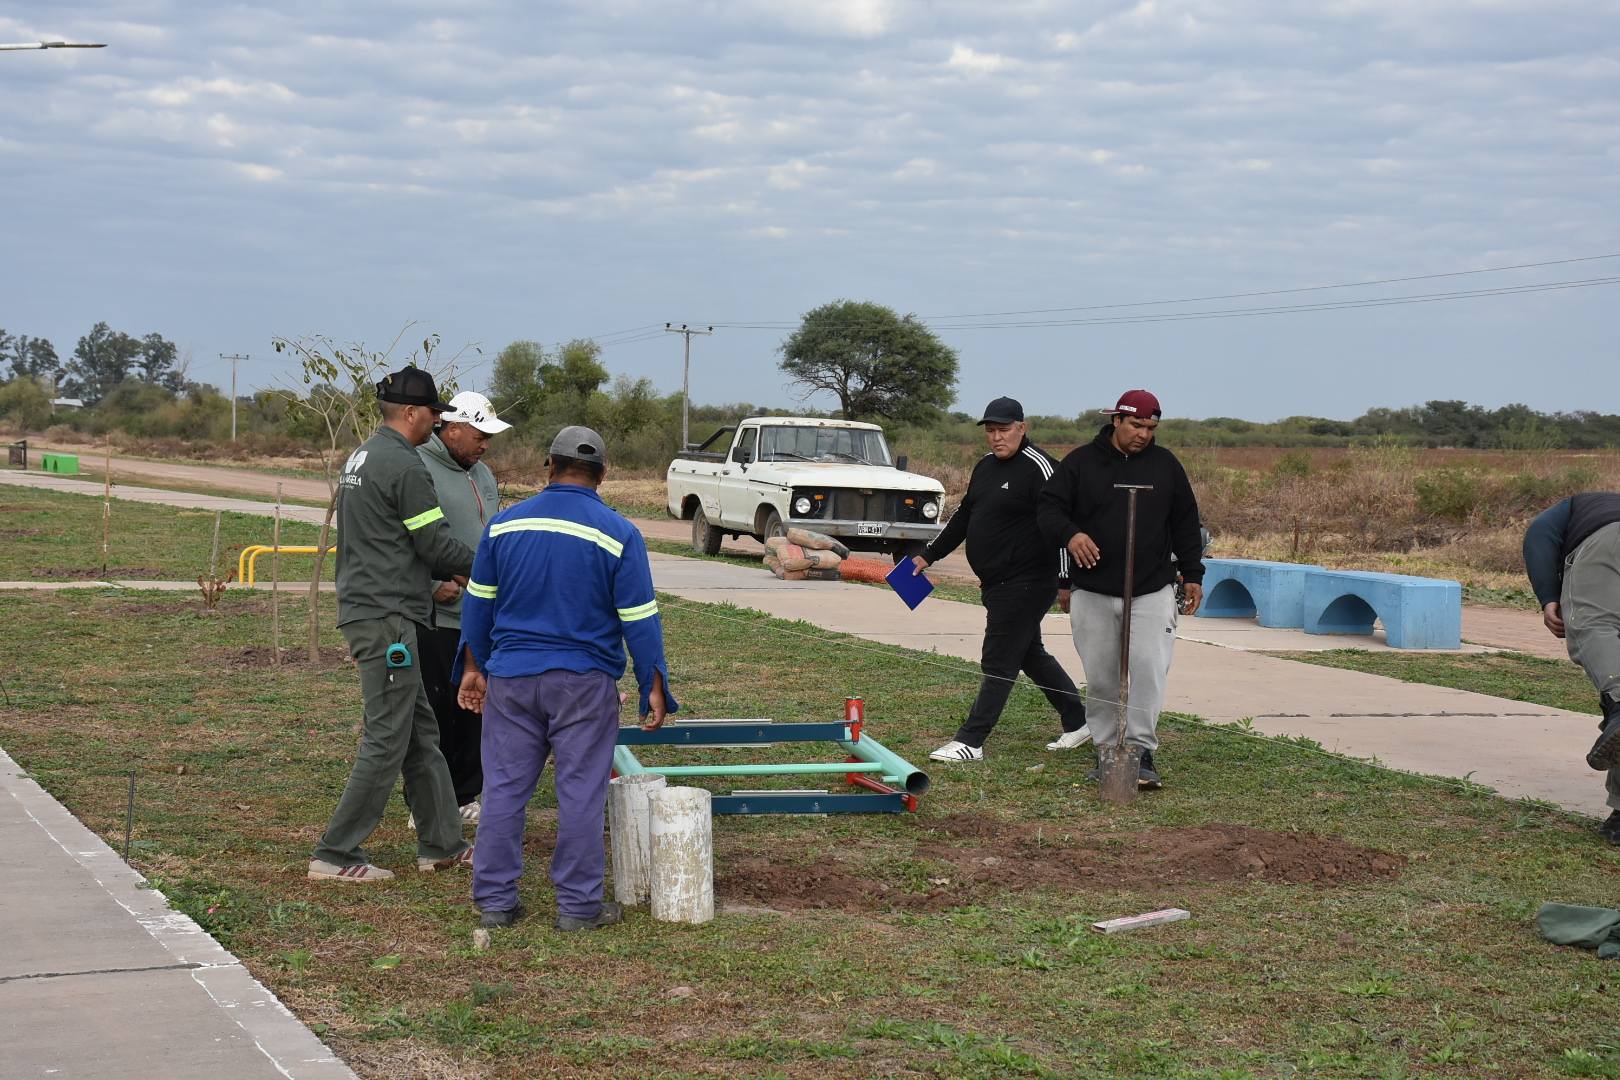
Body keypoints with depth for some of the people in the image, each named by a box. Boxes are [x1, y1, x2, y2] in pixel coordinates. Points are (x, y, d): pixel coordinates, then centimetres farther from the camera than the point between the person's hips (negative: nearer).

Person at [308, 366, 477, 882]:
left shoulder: (361, 458, 17)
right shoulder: (404, 466, -15)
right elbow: (436, 543, -14)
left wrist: (451, 575, 19)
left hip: (363, 608, 11)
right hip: (387, 618, -11)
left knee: (421, 732, 15)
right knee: (387, 740, -5)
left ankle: (442, 844, 22)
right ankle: (336, 854, -2)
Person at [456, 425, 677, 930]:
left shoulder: (504, 524, 3)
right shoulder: (617, 534, -6)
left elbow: (478, 602, 10)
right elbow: (640, 619, -6)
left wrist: (475, 666, 20)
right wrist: (654, 688, 1)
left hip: (511, 679, 3)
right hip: (584, 682, -3)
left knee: (504, 788, 8)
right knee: (581, 794, 3)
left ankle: (495, 900, 12)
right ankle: (578, 904, 7)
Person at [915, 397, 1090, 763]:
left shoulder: (1039, 467, -15)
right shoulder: (986, 466, 14)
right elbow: (963, 516, 25)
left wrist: (1065, 580, -28)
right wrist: (929, 555, 25)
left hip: (1025, 584, -10)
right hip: (996, 583, 10)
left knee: (998, 663, -6)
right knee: (1031, 655, 17)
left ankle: (970, 741, -4)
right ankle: (1079, 721, 29)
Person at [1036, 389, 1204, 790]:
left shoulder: (1166, 465, 8)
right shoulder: (1081, 462, 2)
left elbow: (1185, 523, 15)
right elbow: (1049, 508, 0)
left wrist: (1192, 574, 12)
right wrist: (1069, 533, -21)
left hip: (1152, 592, 0)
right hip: (1092, 594, 0)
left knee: (1148, 668, -13)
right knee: (1100, 677, 4)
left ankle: (1141, 750, -9)